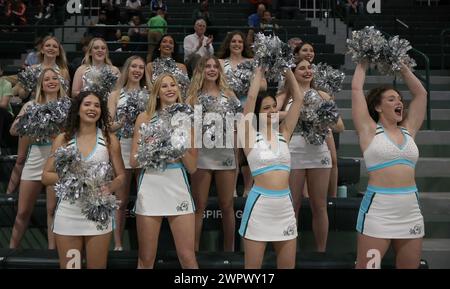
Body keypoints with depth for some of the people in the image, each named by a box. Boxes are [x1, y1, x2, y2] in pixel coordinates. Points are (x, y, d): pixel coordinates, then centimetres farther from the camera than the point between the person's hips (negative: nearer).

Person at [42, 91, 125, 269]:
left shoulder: (109, 140, 2)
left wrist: (109, 188, -17)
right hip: (68, 212, 1)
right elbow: (46, 176, 5)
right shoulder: (63, 139, 3)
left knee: (97, 266, 8)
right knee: (68, 266, 10)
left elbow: (121, 176, 4)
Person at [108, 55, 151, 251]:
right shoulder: (116, 95, 9)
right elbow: (110, 126, 3)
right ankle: (118, 244, 12)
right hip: (122, 148, -1)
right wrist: (124, 122, -16)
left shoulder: (150, 94, 11)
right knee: (121, 200, 3)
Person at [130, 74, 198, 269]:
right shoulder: (145, 118, 4)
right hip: (150, 188, 0)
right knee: (146, 260, 8)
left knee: (188, 258, 1)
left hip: (178, 187, 1)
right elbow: (134, 161, 3)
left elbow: (192, 167, 5)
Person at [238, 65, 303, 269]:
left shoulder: (283, 133, 9)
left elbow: (298, 99, 8)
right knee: (253, 265, 5)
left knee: (288, 265, 12)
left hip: (285, 205, 4)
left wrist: (287, 70, 7)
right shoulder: (251, 136, -2)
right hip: (260, 204, -4)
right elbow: (251, 97, -11)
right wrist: (260, 71, 0)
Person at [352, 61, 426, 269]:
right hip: (378, 208, -5)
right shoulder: (369, 130, 0)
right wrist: (364, 63, 15)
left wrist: (402, 66, 23)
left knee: (409, 265, 12)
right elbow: (356, 88, 1)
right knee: (367, 266, -1)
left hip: (411, 210, 5)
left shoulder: (408, 130, 13)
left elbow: (420, 93, 19)